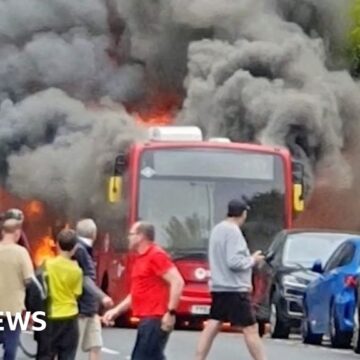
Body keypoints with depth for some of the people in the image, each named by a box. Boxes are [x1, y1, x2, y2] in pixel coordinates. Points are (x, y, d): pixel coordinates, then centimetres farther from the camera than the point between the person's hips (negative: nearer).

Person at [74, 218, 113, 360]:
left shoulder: (86, 250, 14)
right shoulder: (79, 250, -15)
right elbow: (83, 279, -21)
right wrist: (102, 296, -28)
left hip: (90, 309, 9)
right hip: (80, 308, -9)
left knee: (95, 346, 5)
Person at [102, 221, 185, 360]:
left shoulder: (156, 255, -11)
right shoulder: (141, 259, 19)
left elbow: (177, 282, -20)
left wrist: (170, 312, -23)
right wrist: (116, 311, 19)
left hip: (155, 320, -10)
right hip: (147, 320, 10)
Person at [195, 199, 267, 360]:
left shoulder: (218, 229, 13)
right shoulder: (233, 232, -16)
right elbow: (234, 261, -23)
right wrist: (252, 260, -7)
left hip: (219, 287, 9)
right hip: (234, 288, -9)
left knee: (212, 326, 7)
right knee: (250, 329, -4)